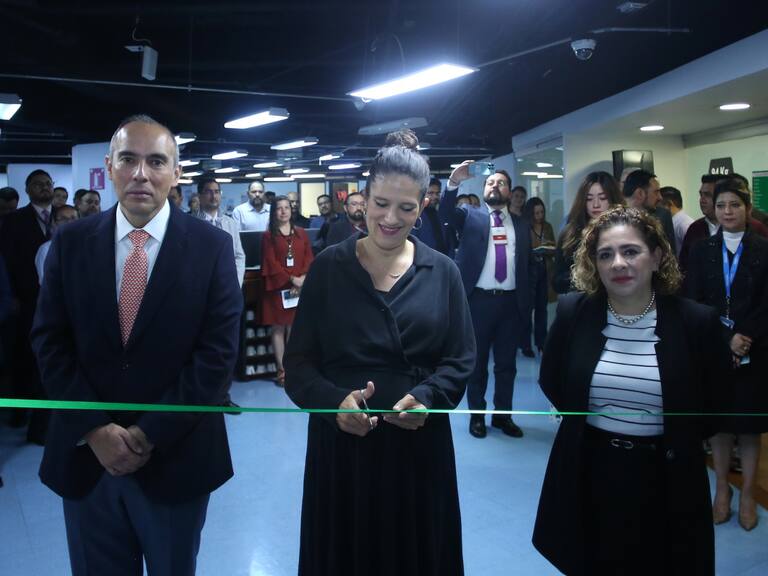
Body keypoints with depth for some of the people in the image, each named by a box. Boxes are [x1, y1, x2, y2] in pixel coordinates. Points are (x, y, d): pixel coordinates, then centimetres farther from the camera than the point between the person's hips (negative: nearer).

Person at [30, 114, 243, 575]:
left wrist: (151, 433, -14)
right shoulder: (71, 242, 0)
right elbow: (50, 343, -1)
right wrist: (95, 428, -11)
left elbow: (218, 351, -11)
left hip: (176, 457, -1)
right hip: (86, 453, 2)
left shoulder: (212, 246, -7)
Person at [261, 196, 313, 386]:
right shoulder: (268, 236, 1)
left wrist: (303, 278, -12)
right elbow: (271, 263, -6)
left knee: (294, 328, 4)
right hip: (278, 288, -2)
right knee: (278, 328, 0)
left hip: (299, 288, 3)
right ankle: (281, 370, 5)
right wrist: (292, 279, -14)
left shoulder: (301, 233, 11)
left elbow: (309, 258, 5)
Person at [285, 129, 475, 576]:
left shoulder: (442, 272, 1)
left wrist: (426, 398, -18)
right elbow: (299, 360, -4)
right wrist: (334, 401, -22)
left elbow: (462, 359, 0)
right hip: (341, 441, -1)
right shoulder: (328, 267, -3)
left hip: (419, 443, 1)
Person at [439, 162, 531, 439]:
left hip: (512, 301, 3)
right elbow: (445, 213, -15)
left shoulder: (521, 225, 13)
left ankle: (502, 415, 25)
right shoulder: (469, 216, 5)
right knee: (477, 361, 9)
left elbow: (526, 262, 12)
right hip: (478, 300, -2)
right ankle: (476, 415, 22)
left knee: (507, 363, 11)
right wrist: (454, 183, -30)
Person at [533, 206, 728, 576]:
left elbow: (716, 406, 0)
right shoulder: (573, 312, -7)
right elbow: (551, 382, 8)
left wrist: (675, 440, -1)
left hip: (665, 479, -1)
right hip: (588, 472, 1)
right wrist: (587, 419, 4)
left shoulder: (696, 321, -11)